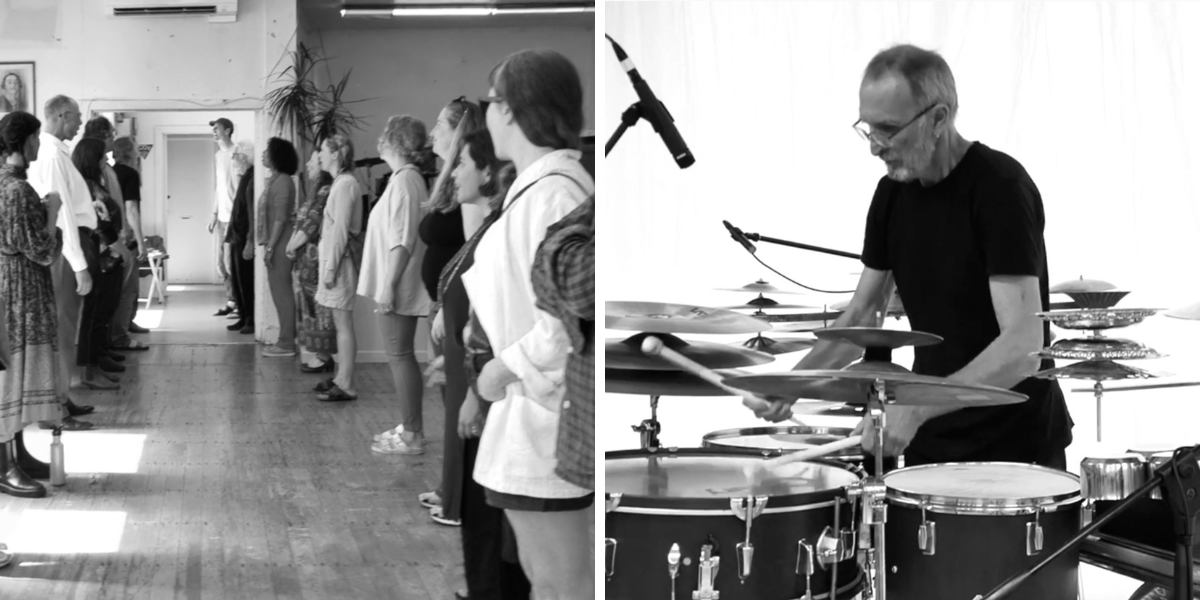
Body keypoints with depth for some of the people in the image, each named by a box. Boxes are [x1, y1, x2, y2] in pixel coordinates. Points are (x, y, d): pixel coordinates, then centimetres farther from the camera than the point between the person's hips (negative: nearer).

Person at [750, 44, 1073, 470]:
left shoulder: (999, 187, -19)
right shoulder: (893, 192, 2)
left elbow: (1022, 346, -27)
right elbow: (862, 315, 10)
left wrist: (917, 407, -36)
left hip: (1014, 446, -6)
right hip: (931, 443, 6)